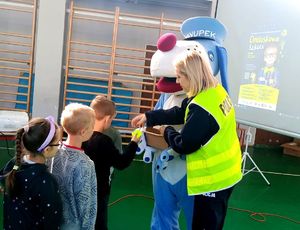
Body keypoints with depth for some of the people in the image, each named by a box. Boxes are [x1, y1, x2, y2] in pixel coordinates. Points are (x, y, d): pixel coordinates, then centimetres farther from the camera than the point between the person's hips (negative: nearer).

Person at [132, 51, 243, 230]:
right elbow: (181, 113, 9)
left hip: (213, 178, -9)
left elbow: (184, 145, -21)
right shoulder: (216, 91, 1)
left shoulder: (201, 108, -30)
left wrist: (167, 131, -1)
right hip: (224, 172, 10)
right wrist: (149, 117, 7)